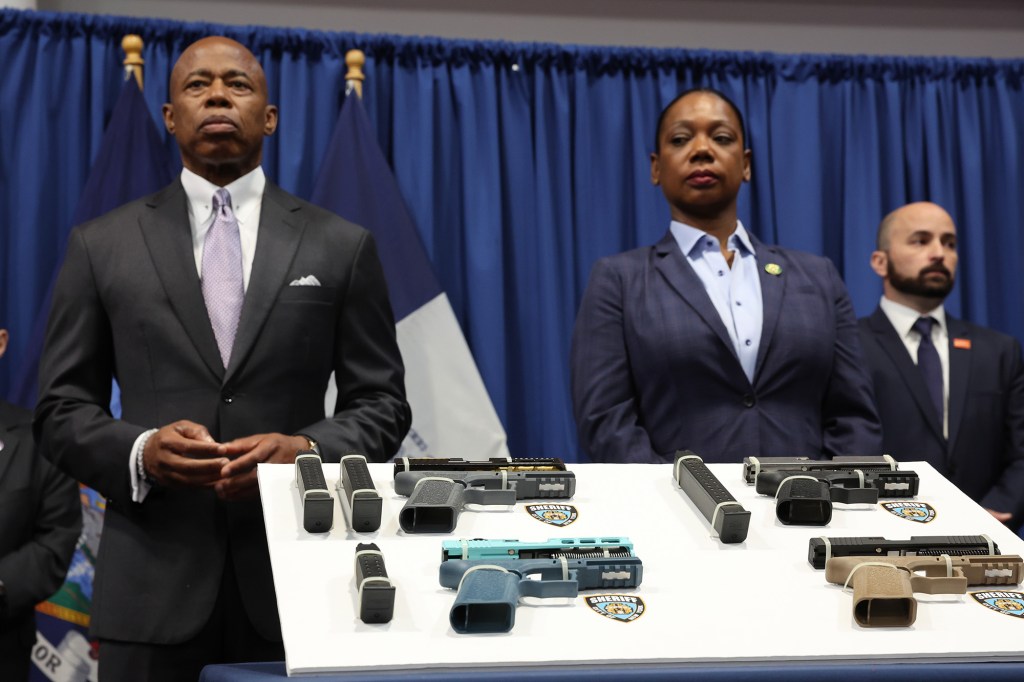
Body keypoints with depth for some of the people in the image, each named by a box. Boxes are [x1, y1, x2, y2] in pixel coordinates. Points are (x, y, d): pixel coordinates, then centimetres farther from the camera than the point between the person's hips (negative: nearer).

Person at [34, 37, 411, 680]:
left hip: (294, 579, 0)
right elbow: (62, 409, 8)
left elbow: (382, 403, 8)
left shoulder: (341, 245, 8)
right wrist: (140, 451, -12)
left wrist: (307, 451, -11)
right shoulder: (102, 245, 8)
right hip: (153, 586, 0)